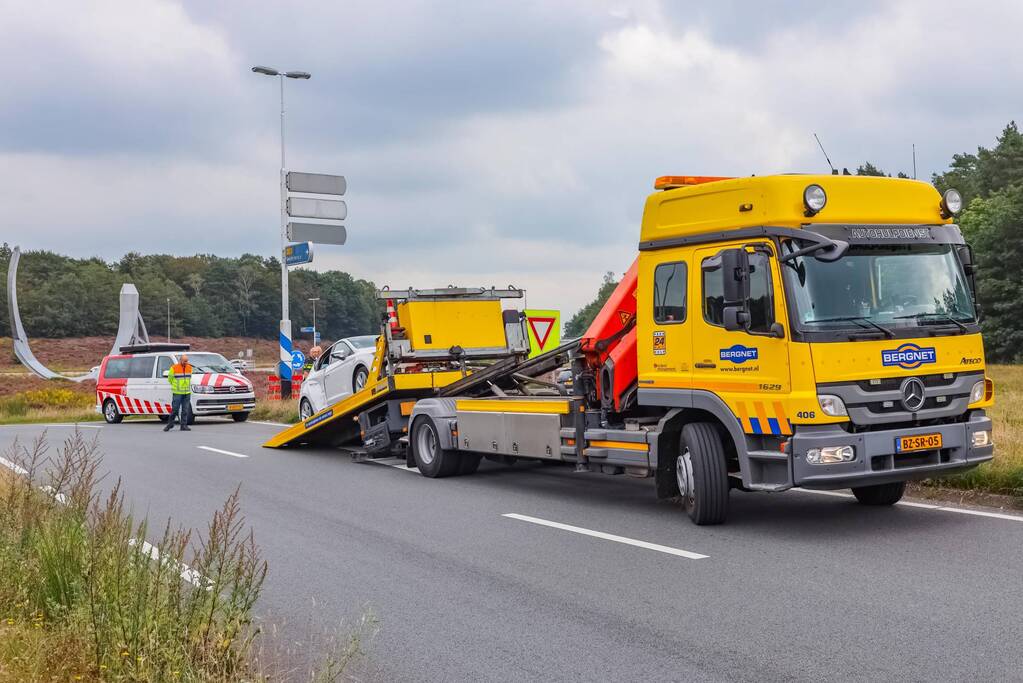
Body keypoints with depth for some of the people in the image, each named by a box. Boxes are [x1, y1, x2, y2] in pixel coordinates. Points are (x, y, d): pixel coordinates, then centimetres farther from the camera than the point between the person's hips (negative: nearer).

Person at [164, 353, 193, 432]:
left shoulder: (189, 368, 10)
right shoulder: (174, 368, -5)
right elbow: (170, 379, 5)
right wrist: (176, 386, 12)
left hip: (187, 393, 4)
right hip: (177, 393, -4)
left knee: (185, 410, 3)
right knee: (175, 409, -3)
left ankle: (184, 425, 7)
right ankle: (170, 424, 12)